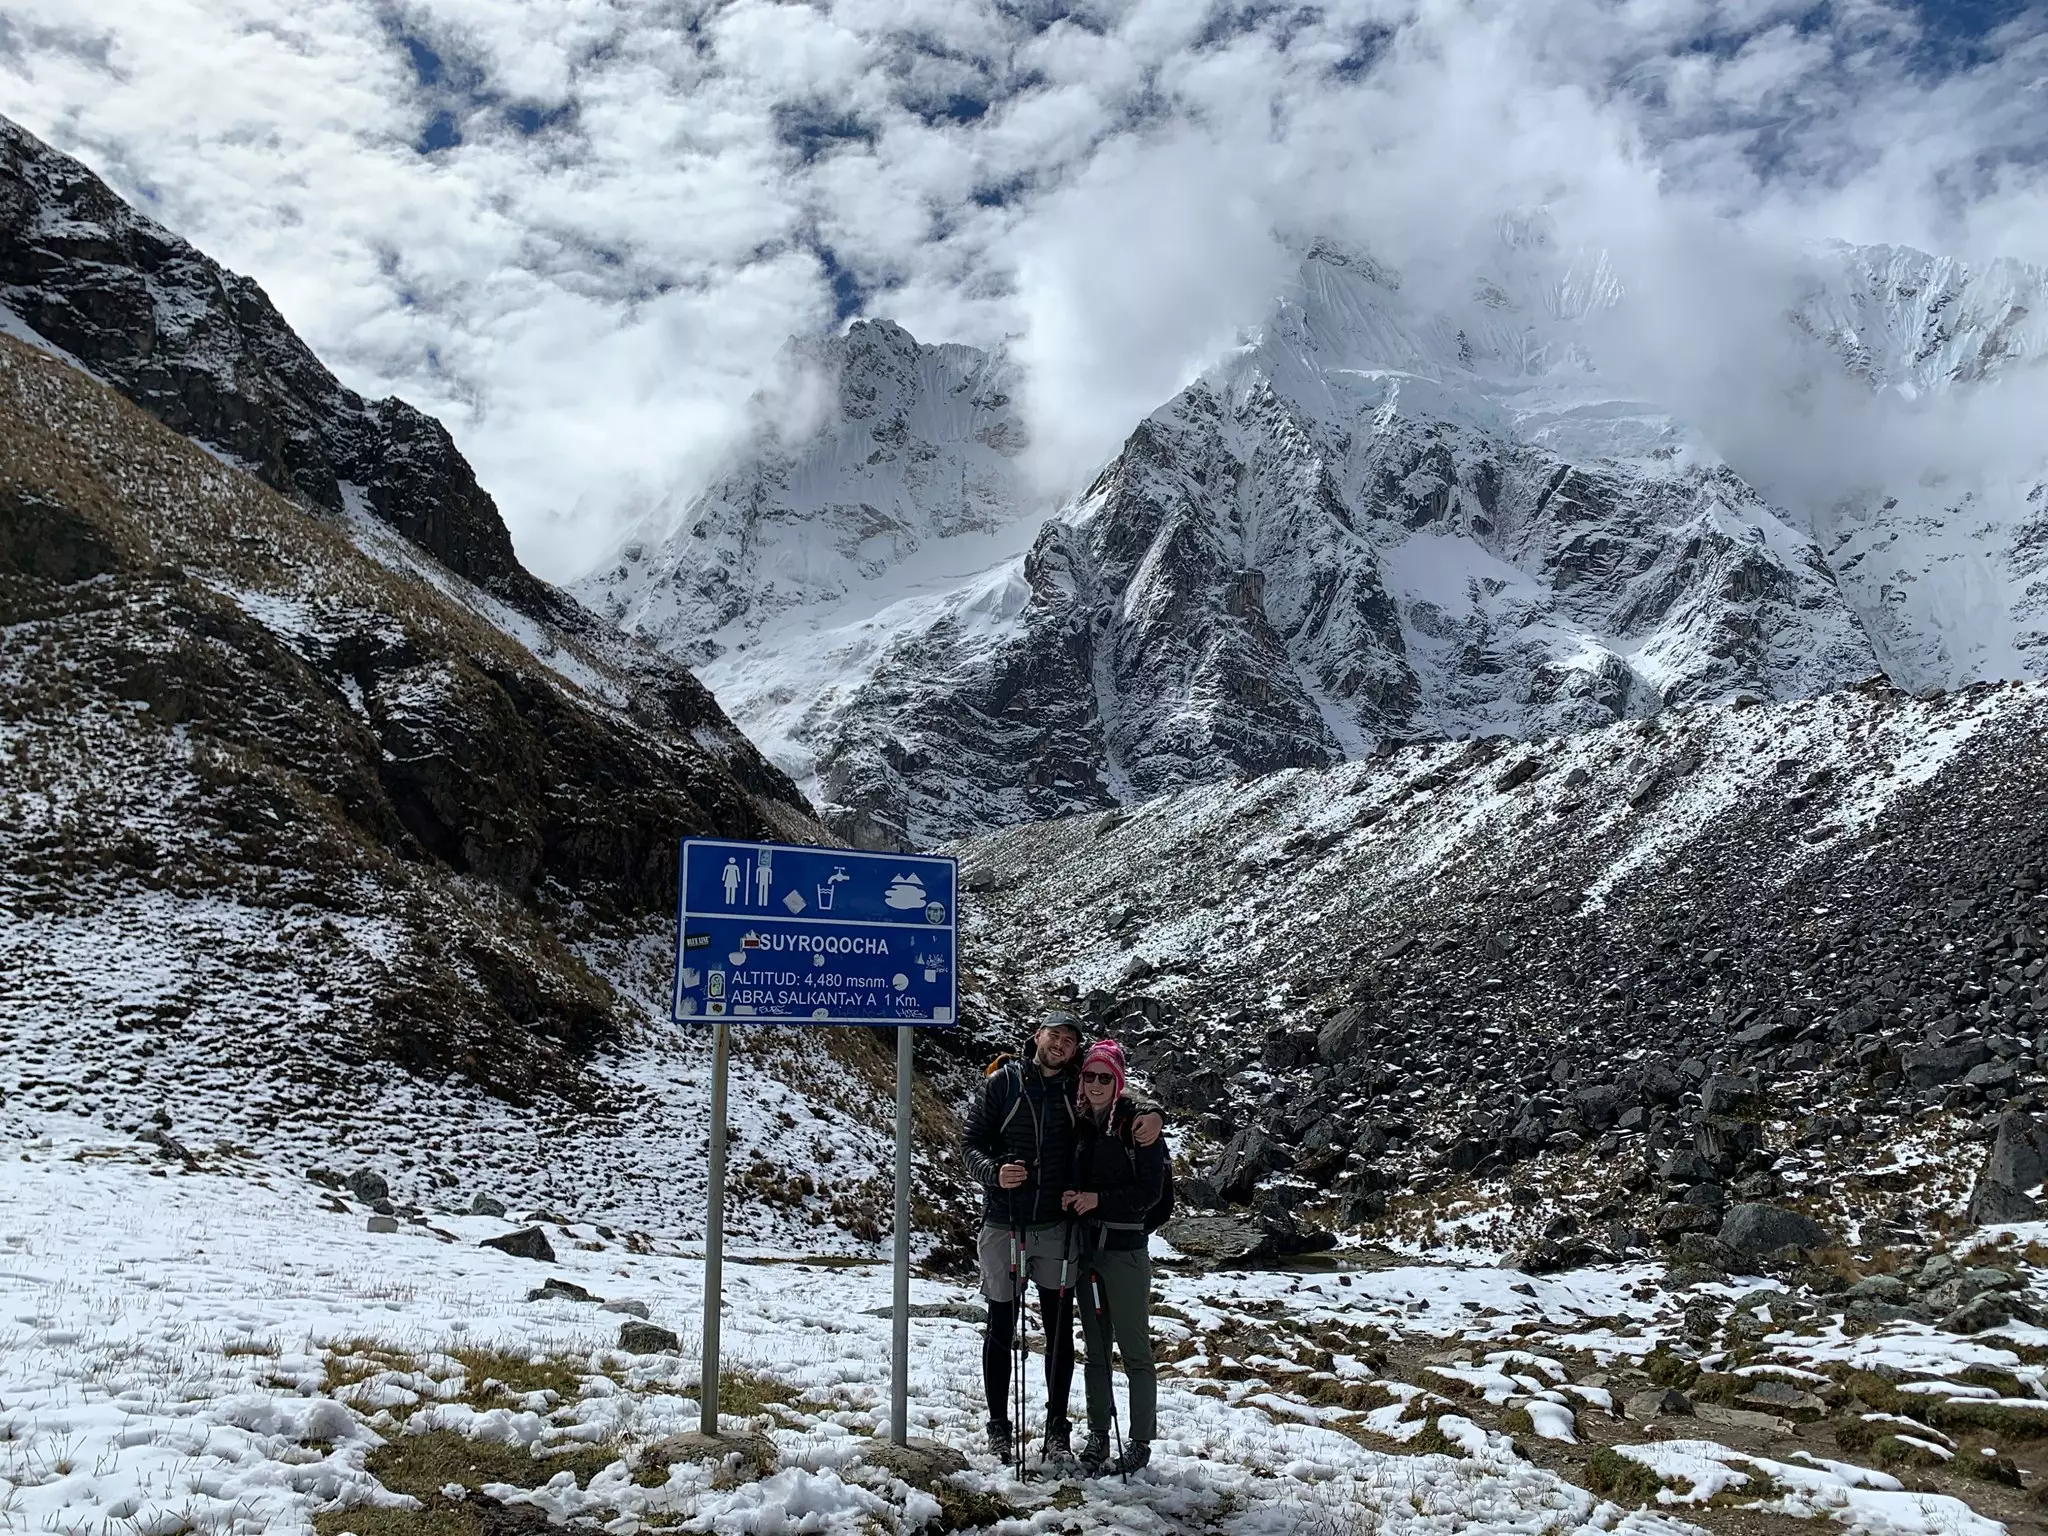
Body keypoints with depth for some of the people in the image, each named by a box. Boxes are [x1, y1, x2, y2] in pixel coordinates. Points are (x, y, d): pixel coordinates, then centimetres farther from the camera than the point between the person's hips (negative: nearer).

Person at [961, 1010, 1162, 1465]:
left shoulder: (1077, 1090, 3)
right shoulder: (1003, 1082, -3)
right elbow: (970, 1141, -3)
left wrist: (1150, 1113, -11)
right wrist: (994, 1172, -23)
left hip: (1057, 1228, 2)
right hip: (1003, 1226, -2)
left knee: (1060, 1331, 6)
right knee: (1001, 1329, 8)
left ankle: (1057, 1428, 18)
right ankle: (998, 1426, 21)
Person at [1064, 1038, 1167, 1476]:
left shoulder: (1138, 1124, -8)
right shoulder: (1080, 1125, 9)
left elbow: (1151, 1191, -10)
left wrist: (1099, 1200, -17)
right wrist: (1069, 1200, -4)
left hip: (1125, 1248, -6)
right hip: (1086, 1247, 6)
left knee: (1134, 1349, 0)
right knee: (1095, 1349, 13)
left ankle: (1140, 1441, 10)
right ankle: (1098, 1435, 22)